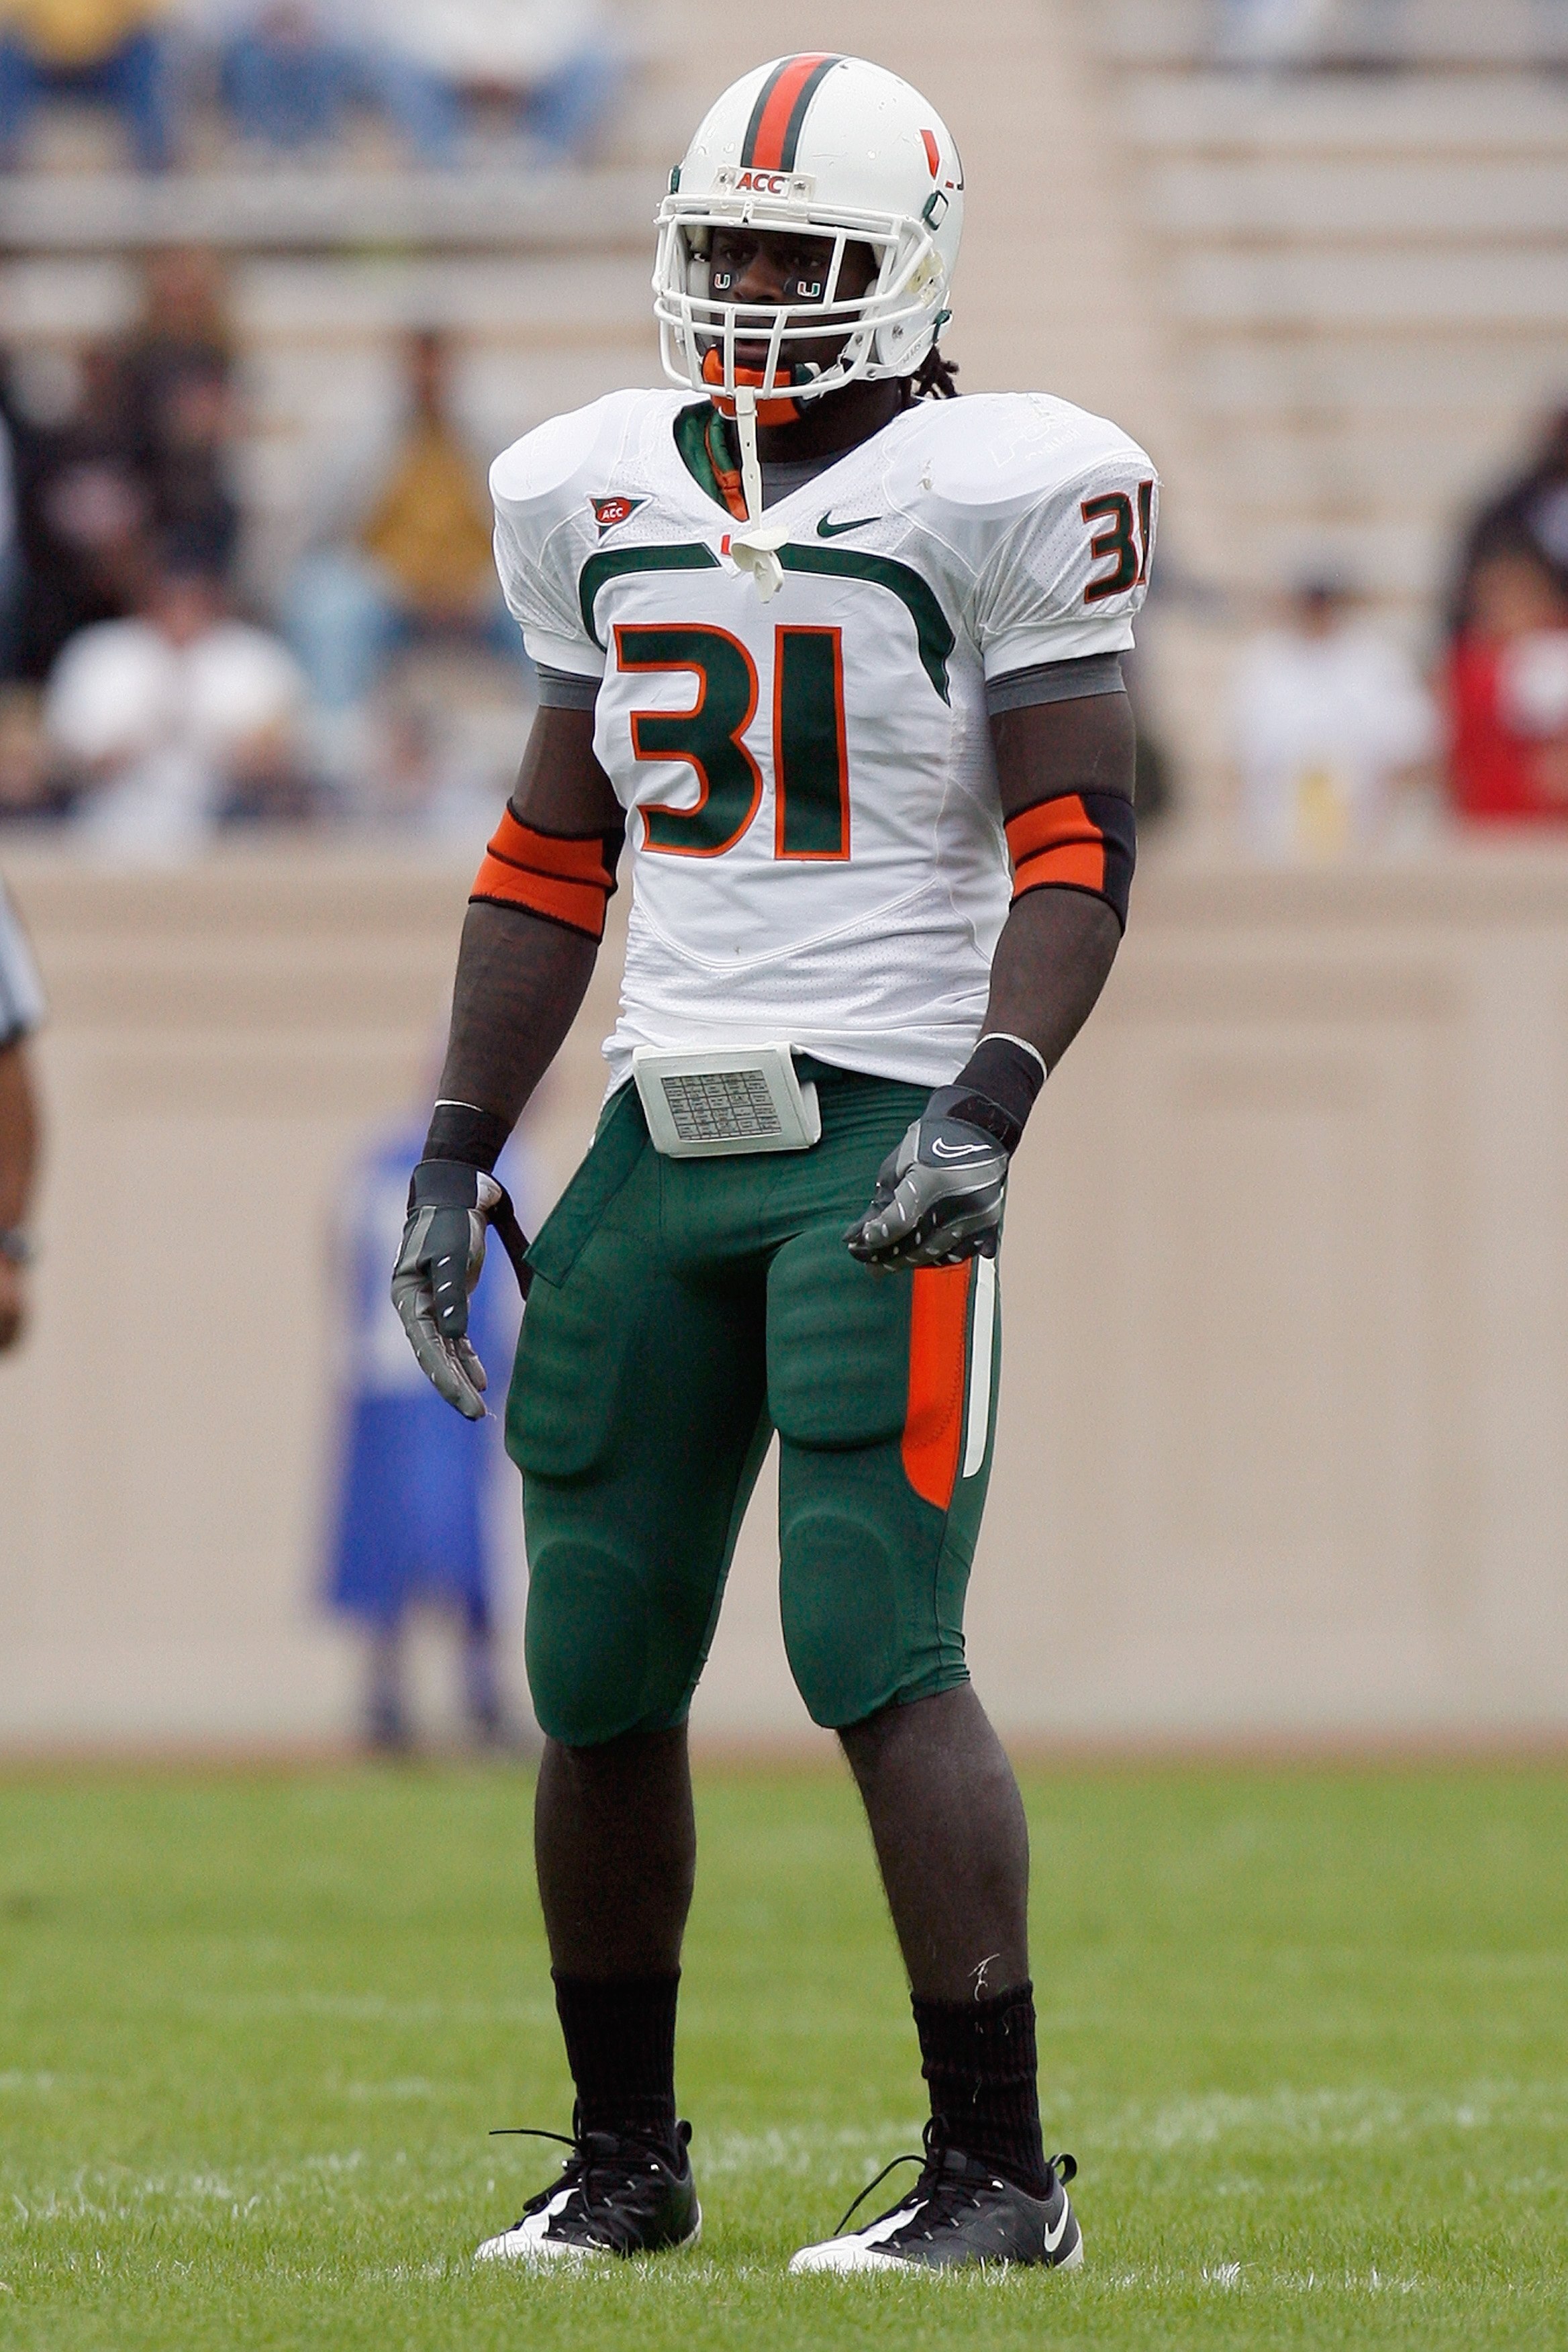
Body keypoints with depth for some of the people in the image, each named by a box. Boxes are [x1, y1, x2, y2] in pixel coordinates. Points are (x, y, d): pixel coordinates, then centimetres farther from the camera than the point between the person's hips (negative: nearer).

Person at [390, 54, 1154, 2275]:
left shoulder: (994, 492, -5)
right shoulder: (602, 500, 13)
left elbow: (1078, 841, -8)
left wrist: (992, 1104, -21)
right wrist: (456, 1157, 15)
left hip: (880, 1137, -6)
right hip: (664, 1133, 6)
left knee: (878, 1651, -14)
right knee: (599, 1674, 6)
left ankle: (999, 2172, -9)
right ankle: (625, 2157, 21)